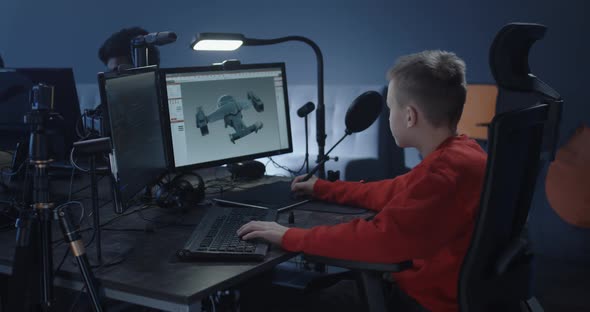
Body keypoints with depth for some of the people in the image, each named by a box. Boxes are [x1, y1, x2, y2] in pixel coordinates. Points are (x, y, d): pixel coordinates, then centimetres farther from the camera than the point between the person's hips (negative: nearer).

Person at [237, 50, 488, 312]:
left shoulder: (449, 170, -30)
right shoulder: (457, 152, 4)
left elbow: (380, 238, -30)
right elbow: (395, 192, 17)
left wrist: (289, 237, -20)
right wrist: (322, 188, 25)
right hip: (430, 284, 9)